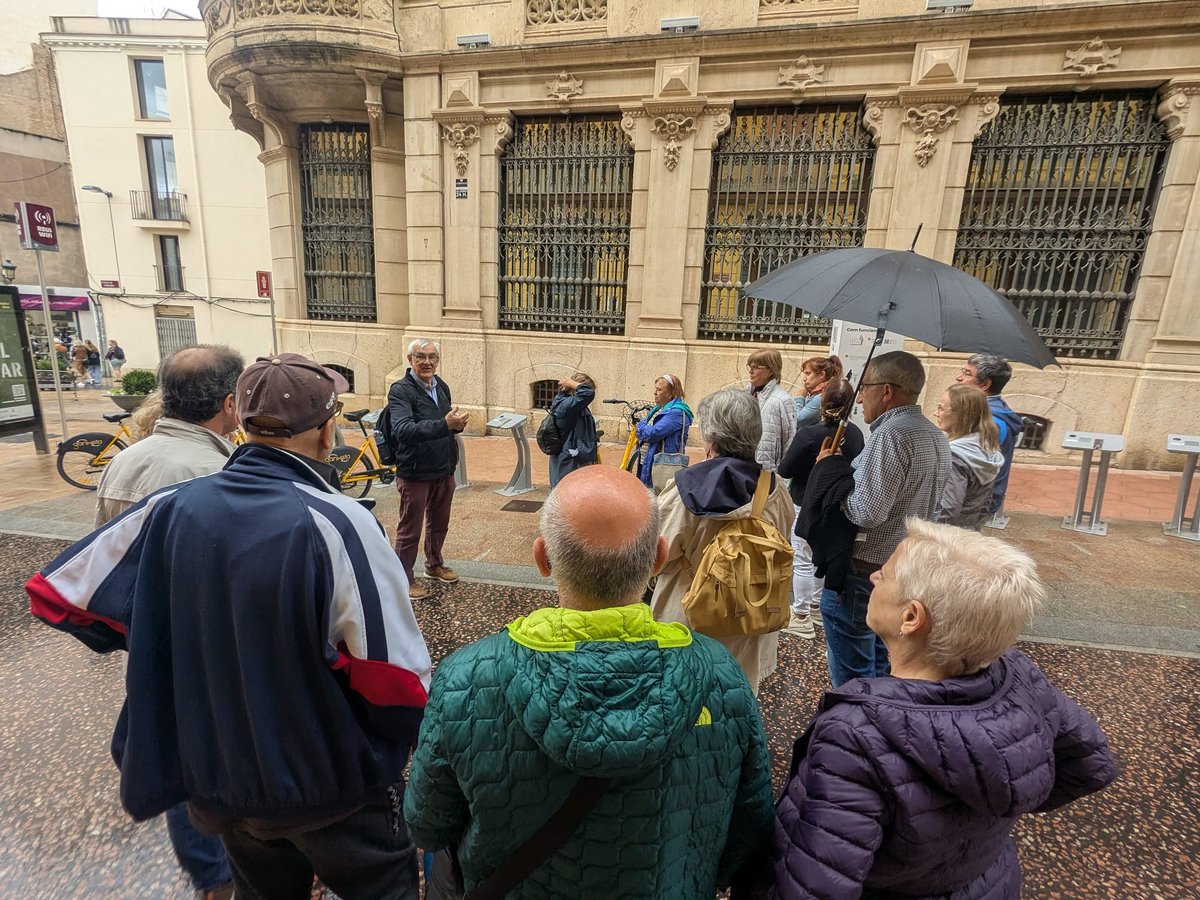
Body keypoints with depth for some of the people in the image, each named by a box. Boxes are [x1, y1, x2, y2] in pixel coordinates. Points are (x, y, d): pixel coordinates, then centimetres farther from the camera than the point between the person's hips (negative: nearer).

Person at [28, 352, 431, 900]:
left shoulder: (168, 509, -13)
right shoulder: (336, 523, -29)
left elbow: (53, 594, 3)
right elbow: (398, 682, -27)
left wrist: (170, 643, 11)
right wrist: (401, 744, -5)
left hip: (217, 777, 5)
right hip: (333, 785, -4)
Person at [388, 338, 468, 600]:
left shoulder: (442, 387, 6)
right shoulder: (400, 390, -15)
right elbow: (403, 430, -31)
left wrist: (457, 423, -7)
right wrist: (445, 424, -42)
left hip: (444, 470, 7)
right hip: (415, 473, -7)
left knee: (439, 524, 22)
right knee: (409, 530, 7)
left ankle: (434, 565, 43)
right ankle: (404, 579, 24)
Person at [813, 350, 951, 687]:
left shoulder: (890, 434, -22)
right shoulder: (936, 436, 10)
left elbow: (867, 512, -27)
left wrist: (831, 470, -12)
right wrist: (847, 469, 11)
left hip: (862, 573, -10)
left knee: (851, 676, 5)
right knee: (877, 665, 25)